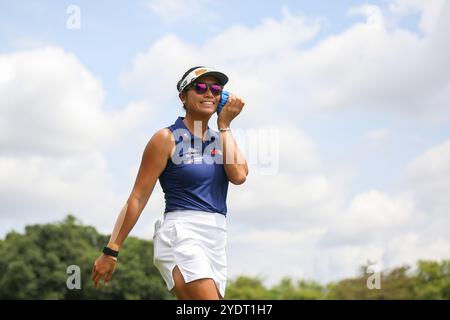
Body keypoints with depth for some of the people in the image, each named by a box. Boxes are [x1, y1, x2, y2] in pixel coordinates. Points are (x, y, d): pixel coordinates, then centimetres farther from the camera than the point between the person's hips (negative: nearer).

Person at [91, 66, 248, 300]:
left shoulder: (221, 137, 16)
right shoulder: (168, 138, -1)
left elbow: (238, 175, -4)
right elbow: (137, 198, -2)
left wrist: (224, 124, 1)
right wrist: (111, 251, -4)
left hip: (216, 240, 6)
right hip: (180, 235, -6)